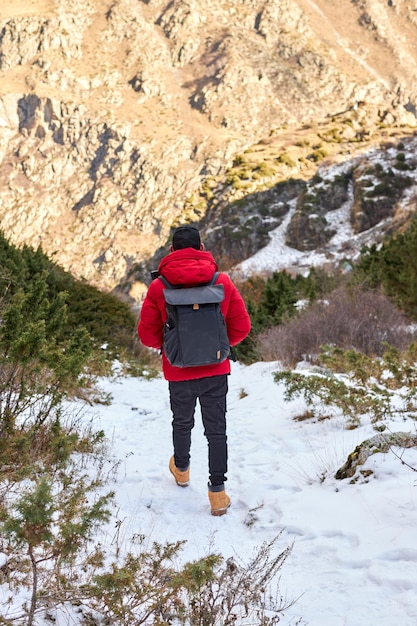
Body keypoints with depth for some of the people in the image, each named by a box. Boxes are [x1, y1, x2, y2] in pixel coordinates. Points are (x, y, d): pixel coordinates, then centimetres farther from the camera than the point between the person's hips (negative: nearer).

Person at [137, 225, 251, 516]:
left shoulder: (159, 287, -11)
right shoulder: (222, 282, -8)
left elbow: (147, 334, -7)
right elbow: (241, 326, -3)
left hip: (179, 373, 0)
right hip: (216, 371, 0)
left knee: (182, 423, 23)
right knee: (217, 429, 10)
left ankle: (182, 469, 46)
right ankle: (218, 492, 9)